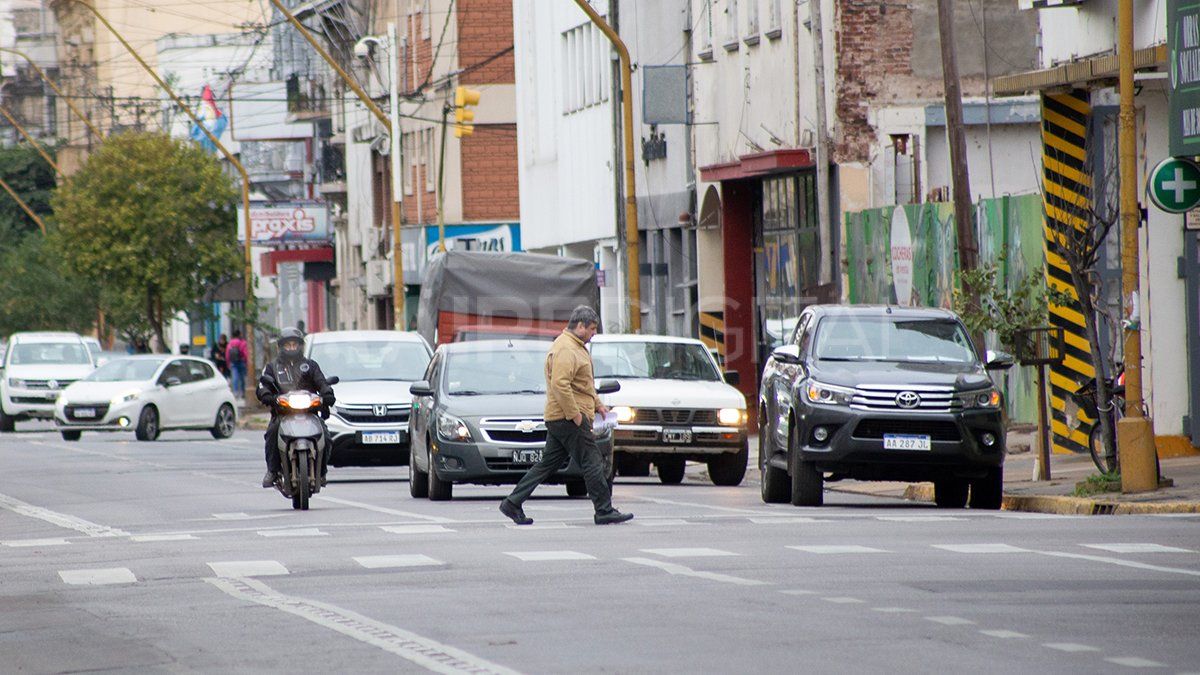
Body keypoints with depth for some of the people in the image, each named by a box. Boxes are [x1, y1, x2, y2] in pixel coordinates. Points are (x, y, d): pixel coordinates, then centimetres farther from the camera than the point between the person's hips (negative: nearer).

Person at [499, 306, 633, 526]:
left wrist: (598, 405, 24)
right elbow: (560, 384, -26)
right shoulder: (566, 349, -16)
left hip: (558, 418, 11)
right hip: (568, 418, -11)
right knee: (592, 464, -5)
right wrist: (575, 415, -23)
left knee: (548, 464, 11)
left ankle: (513, 503, 11)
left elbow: (584, 384, 32)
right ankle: (604, 511, -1)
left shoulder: (576, 347, 20)